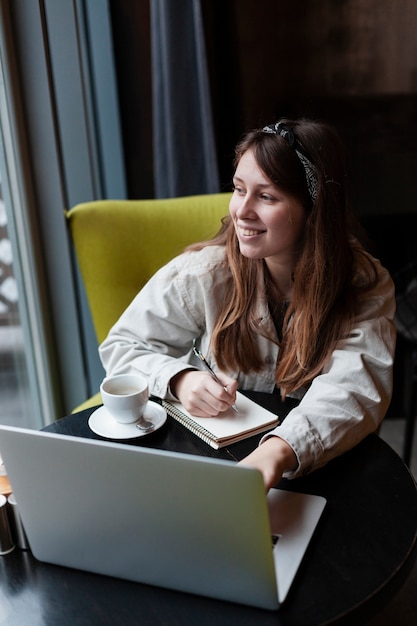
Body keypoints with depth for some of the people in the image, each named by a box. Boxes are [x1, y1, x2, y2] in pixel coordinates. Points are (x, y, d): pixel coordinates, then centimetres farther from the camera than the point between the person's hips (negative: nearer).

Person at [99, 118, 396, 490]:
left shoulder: (366, 287, -11)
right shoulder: (203, 274, -12)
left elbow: (355, 387, -26)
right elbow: (121, 347, -3)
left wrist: (279, 452, -46)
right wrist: (178, 379, -24)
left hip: (319, 469, 0)